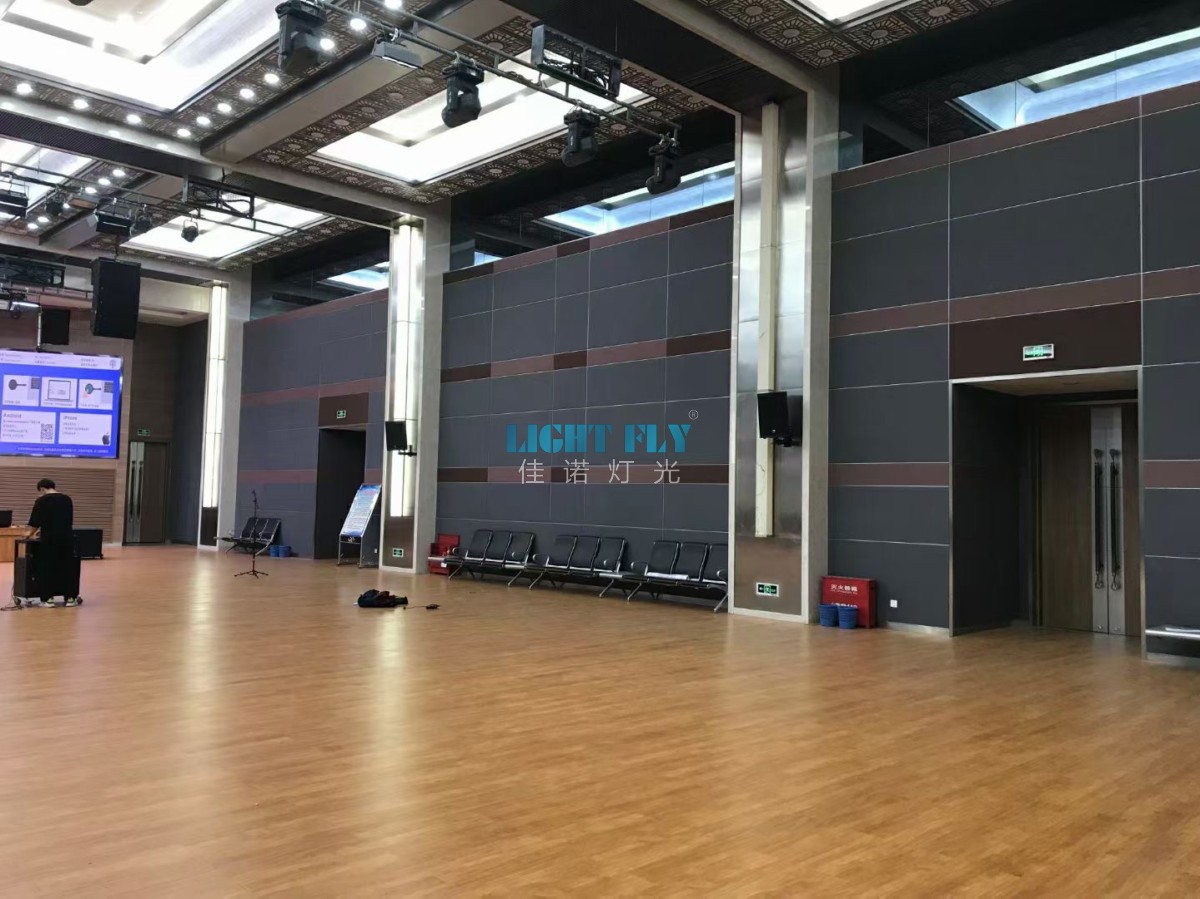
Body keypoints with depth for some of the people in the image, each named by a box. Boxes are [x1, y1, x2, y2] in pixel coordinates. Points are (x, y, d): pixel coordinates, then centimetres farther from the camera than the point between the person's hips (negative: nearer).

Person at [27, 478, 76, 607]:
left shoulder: (42, 500, -3)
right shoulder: (67, 499, 11)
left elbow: (35, 522, -2)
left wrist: (34, 533, 20)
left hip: (49, 538, -4)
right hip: (67, 537, 4)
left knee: (47, 567, 7)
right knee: (67, 567, 11)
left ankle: (48, 598, 7)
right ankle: (70, 597, 11)